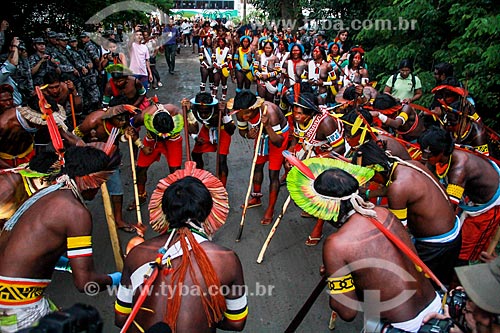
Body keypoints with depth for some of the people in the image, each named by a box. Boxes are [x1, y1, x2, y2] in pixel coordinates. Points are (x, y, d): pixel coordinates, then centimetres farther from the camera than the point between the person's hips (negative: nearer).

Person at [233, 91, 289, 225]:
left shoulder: (269, 112, -41)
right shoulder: (241, 113, -24)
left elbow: (278, 142, -40)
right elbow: (242, 130, -4)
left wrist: (267, 126, -53)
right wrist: (248, 135, -27)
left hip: (278, 134, -6)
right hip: (261, 134, 6)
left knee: (273, 174, -6)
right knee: (257, 166, 17)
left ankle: (270, 209, 7)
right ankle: (256, 197, 39)